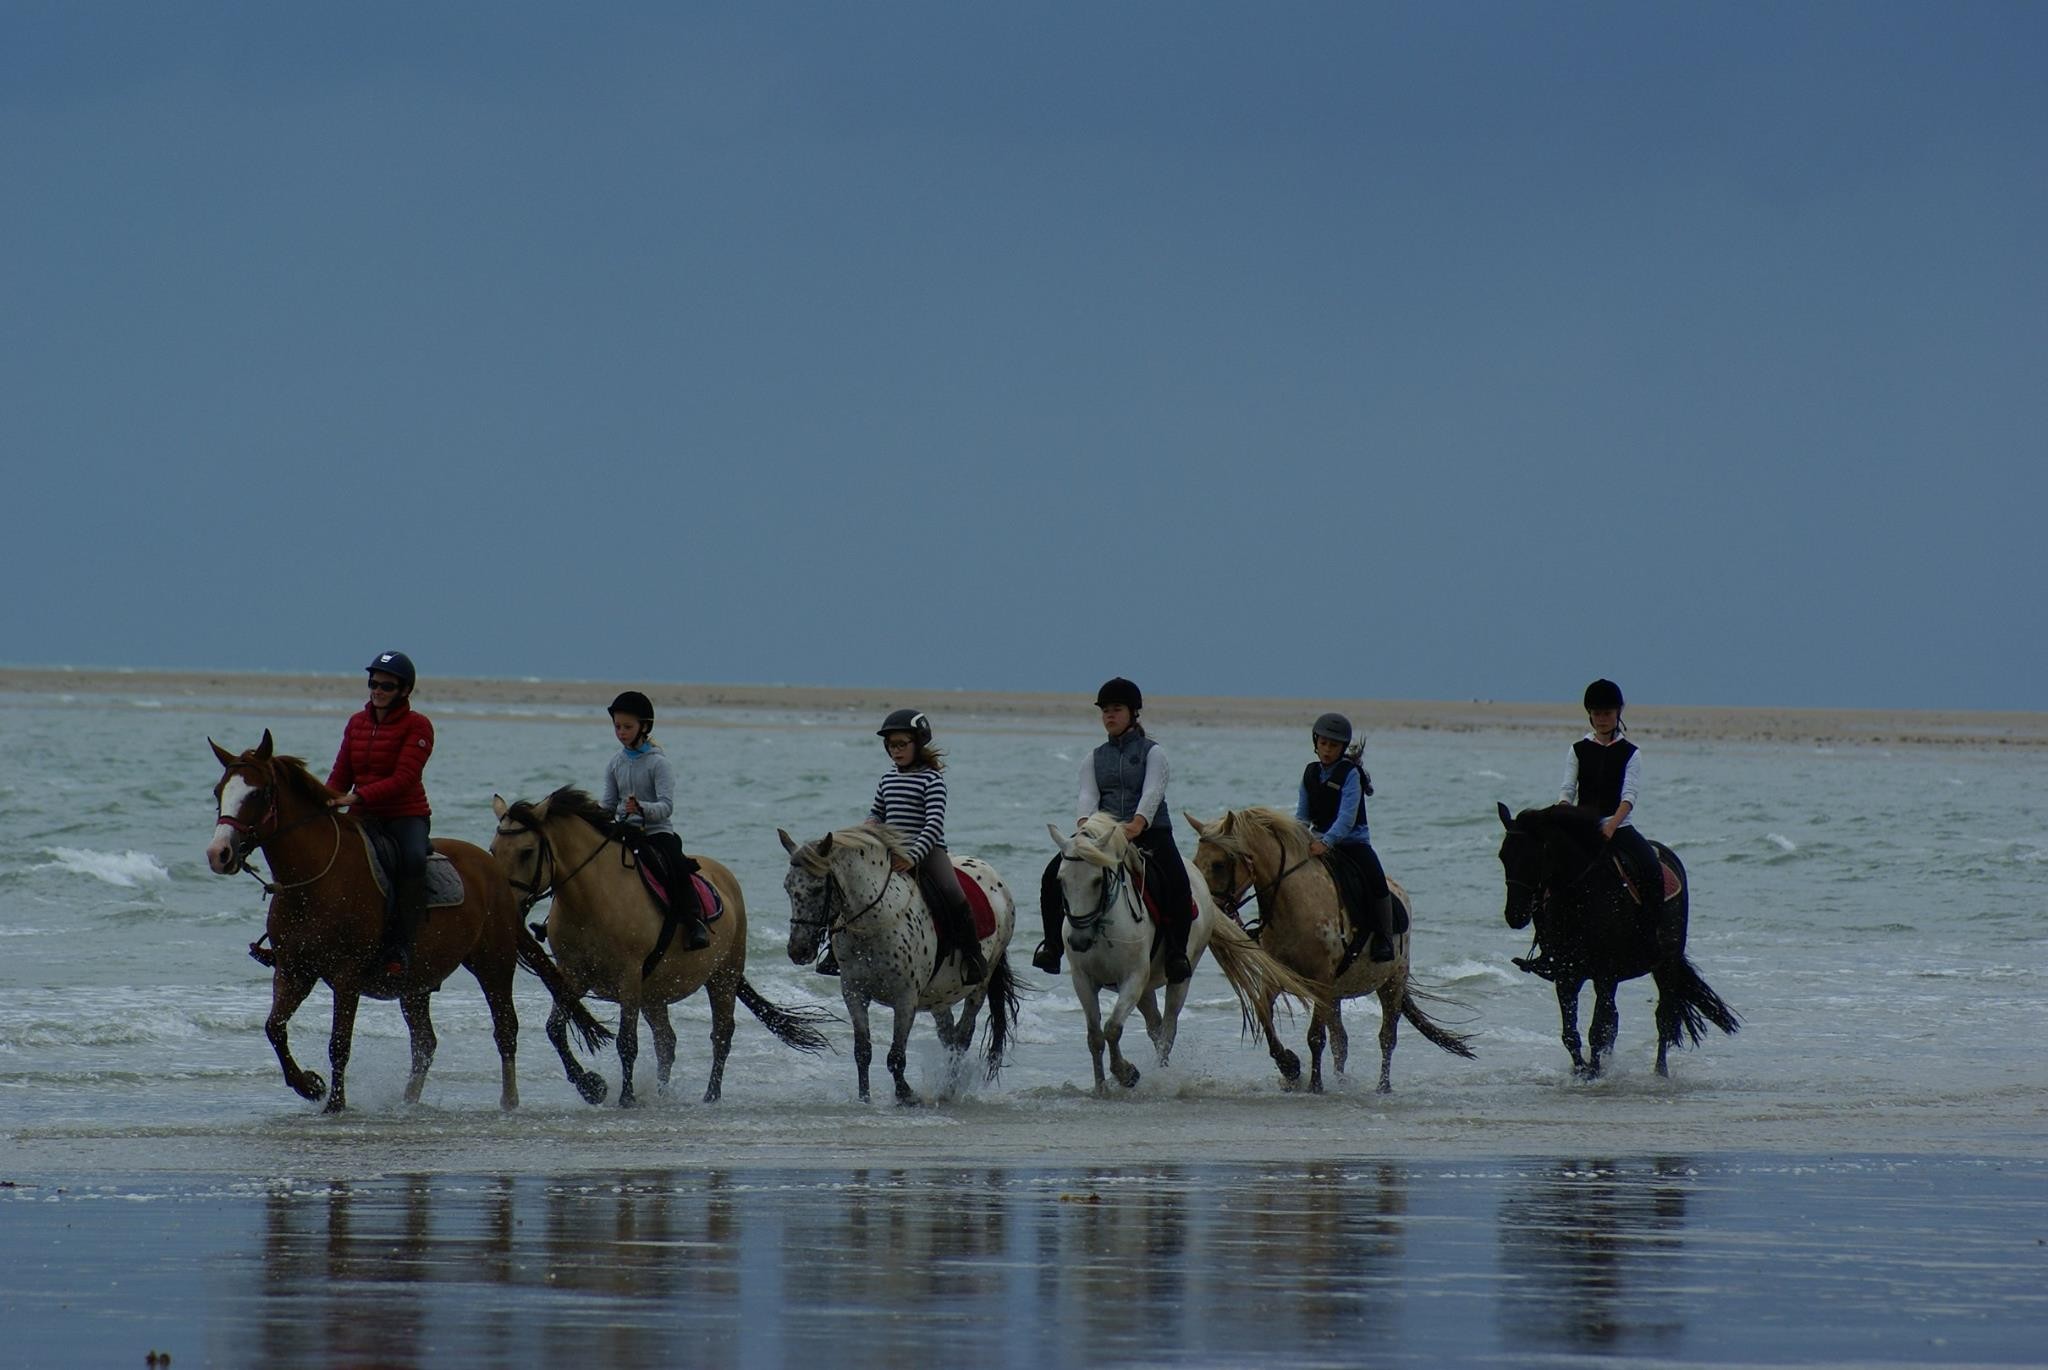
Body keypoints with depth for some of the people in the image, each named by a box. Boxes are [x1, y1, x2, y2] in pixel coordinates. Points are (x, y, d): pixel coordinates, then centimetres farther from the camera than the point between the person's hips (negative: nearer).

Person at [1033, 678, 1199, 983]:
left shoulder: (1152, 752, 4)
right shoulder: (1095, 758, 15)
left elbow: (1152, 793, -13)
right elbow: (1088, 796, -1)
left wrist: (1136, 825, -32)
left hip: (1149, 832, -3)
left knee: (1176, 881, -31)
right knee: (1054, 875, -16)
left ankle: (1177, 952, -24)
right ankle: (1052, 945, -11)